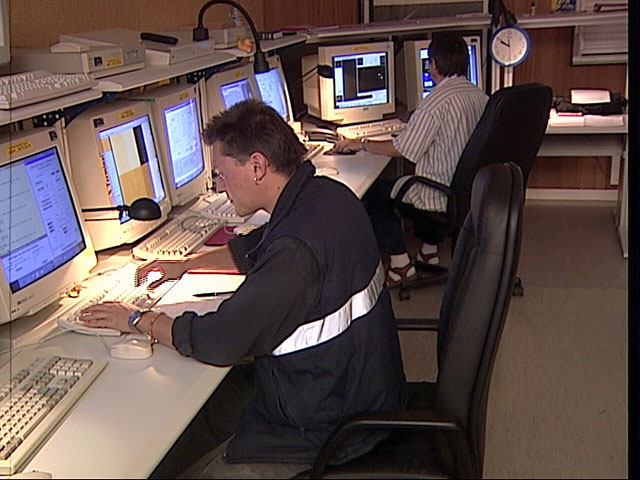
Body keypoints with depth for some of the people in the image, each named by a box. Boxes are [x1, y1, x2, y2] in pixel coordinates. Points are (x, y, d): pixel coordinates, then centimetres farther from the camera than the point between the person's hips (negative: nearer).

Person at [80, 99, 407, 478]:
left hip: (326, 433, -9)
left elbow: (220, 342, -24)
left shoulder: (298, 248, -31)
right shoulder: (326, 194, -1)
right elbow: (254, 249, 19)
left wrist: (139, 320, -9)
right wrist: (187, 264, 16)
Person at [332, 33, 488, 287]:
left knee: (373, 191, 6)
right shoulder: (480, 96, 5)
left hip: (448, 196, -9)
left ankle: (400, 265, 7)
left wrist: (362, 144, -5)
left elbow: (403, 149, -18)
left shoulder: (438, 100, -21)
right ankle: (429, 252, 31)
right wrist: (414, 123, 30)